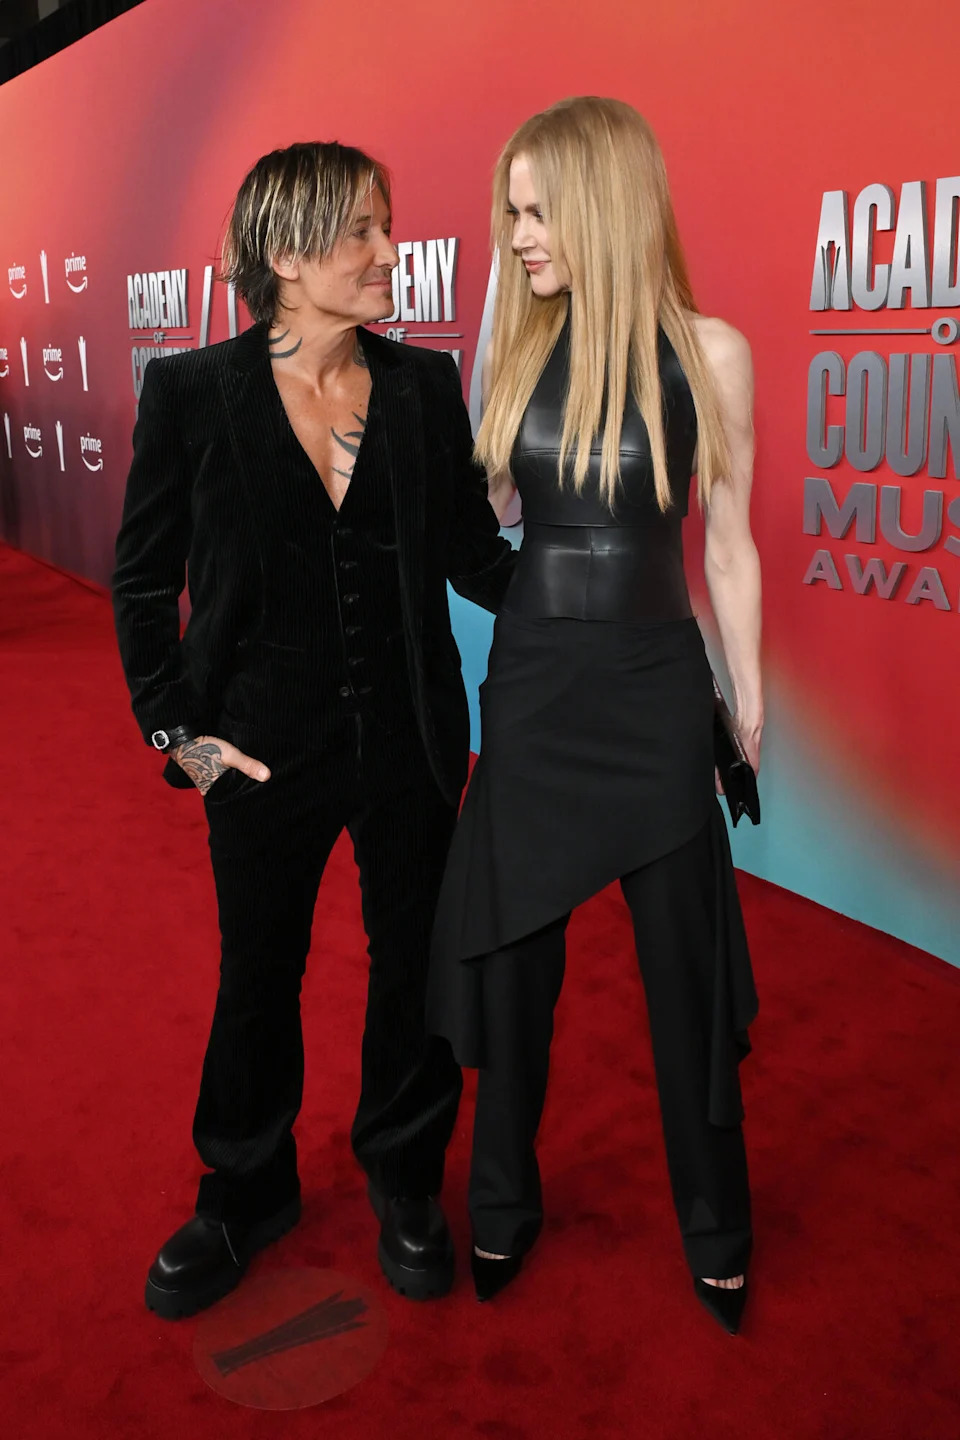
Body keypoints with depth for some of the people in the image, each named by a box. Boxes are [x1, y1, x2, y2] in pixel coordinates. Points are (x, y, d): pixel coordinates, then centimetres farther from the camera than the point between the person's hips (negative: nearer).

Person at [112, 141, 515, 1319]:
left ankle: (402, 1178, 40)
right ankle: (245, 1193, 41)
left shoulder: (425, 385, -1)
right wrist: (174, 725, -6)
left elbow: (474, 556, 0)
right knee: (257, 976, 15)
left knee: (412, 960, 15)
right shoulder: (191, 393, -7)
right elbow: (142, 579, -1)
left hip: (410, 743, 2)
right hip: (267, 748, -1)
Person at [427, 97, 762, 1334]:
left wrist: (751, 711, 3)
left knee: (685, 967, 10)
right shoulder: (517, 348, 2)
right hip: (530, 685, 3)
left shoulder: (706, 351, -6)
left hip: (656, 688, -2)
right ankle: (503, 1209, 35)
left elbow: (728, 546, 0)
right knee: (509, 955, 12)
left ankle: (715, 1233, 33)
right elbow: (484, 518, 11)